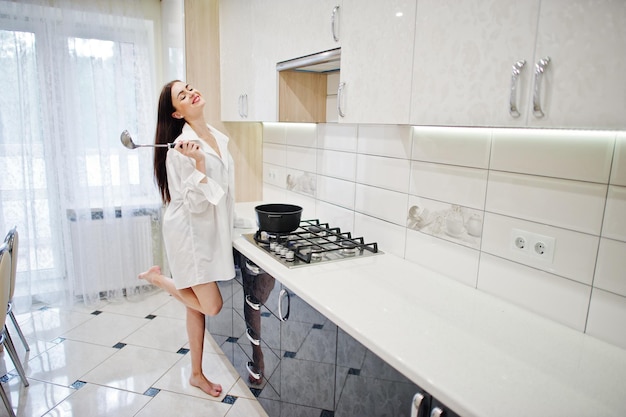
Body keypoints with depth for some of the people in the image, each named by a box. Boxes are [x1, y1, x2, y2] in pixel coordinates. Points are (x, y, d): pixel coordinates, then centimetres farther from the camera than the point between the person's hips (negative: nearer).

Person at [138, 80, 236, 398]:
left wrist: (227, 226, 19)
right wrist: (198, 163, -32)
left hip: (212, 231, 7)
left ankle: (197, 374, 32)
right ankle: (157, 277, 19)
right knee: (211, 306, -4)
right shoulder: (181, 148, -19)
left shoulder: (220, 138, 6)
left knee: (199, 306, 16)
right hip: (189, 232, -7)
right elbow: (196, 204, -21)